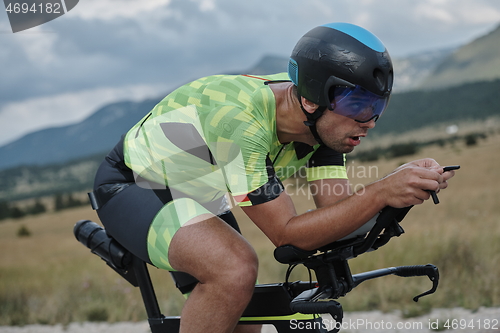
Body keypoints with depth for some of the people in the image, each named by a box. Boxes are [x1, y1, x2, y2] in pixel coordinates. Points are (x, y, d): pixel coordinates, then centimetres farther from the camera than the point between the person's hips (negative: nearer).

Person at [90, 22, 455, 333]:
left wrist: (407, 185, -33)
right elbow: (286, 234, -34)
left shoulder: (319, 120, -14)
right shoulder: (242, 120, -37)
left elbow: (338, 214, -15)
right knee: (236, 269, -32)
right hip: (130, 187, -8)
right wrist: (382, 193, -43)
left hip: (192, 193, 8)